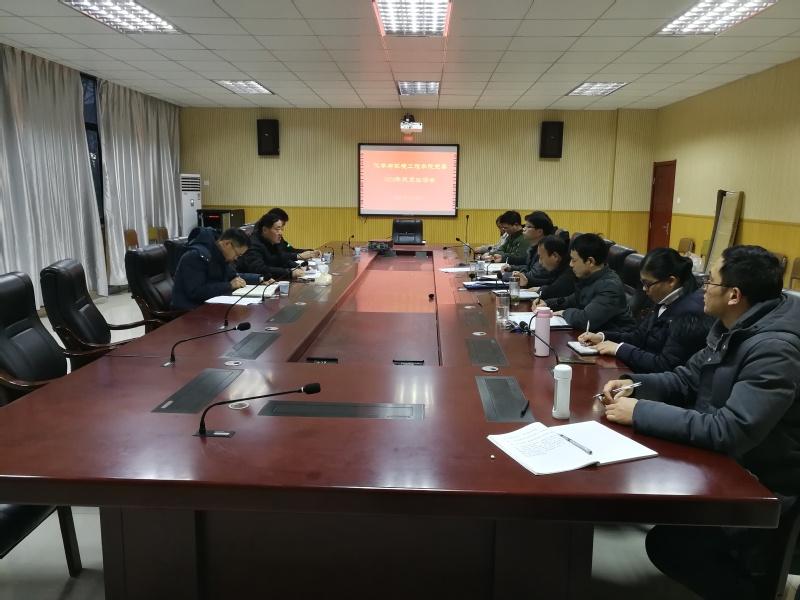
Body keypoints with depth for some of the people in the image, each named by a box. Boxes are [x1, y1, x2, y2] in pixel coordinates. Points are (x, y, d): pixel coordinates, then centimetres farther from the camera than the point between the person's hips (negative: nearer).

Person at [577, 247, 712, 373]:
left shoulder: (690, 313, -24)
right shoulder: (665, 301, 4)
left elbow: (666, 366, -25)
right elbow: (639, 337, 14)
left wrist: (620, 349, -20)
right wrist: (602, 337, 0)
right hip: (645, 374, 8)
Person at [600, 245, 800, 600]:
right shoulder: (732, 328, 2)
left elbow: (730, 431, -35)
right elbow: (686, 379, 11)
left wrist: (641, 412, -29)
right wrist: (634, 385, -7)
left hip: (759, 484, -9)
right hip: (721, 459, 9)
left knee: (666, 543, -19)